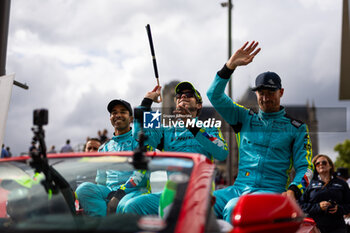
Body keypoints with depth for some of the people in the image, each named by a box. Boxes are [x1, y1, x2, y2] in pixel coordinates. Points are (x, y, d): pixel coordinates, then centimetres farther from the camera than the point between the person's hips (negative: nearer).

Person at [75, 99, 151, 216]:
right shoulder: (105, 147, 24)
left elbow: (141, 172, -6)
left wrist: (120, 192, -17)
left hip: (136, 190, -5)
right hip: (109, 192, 5)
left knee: (125, 206, -41)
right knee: (83, 188, -26)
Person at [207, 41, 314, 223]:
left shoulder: (297, 128, 12)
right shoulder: (245, 118, 18)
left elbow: (305, 167, 7)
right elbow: (214, 95, 11)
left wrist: (293, 191, -14)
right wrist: (230, 65, -2)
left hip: (271, 192, -3)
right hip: (238, 188, 4)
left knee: (233, 208, -36)